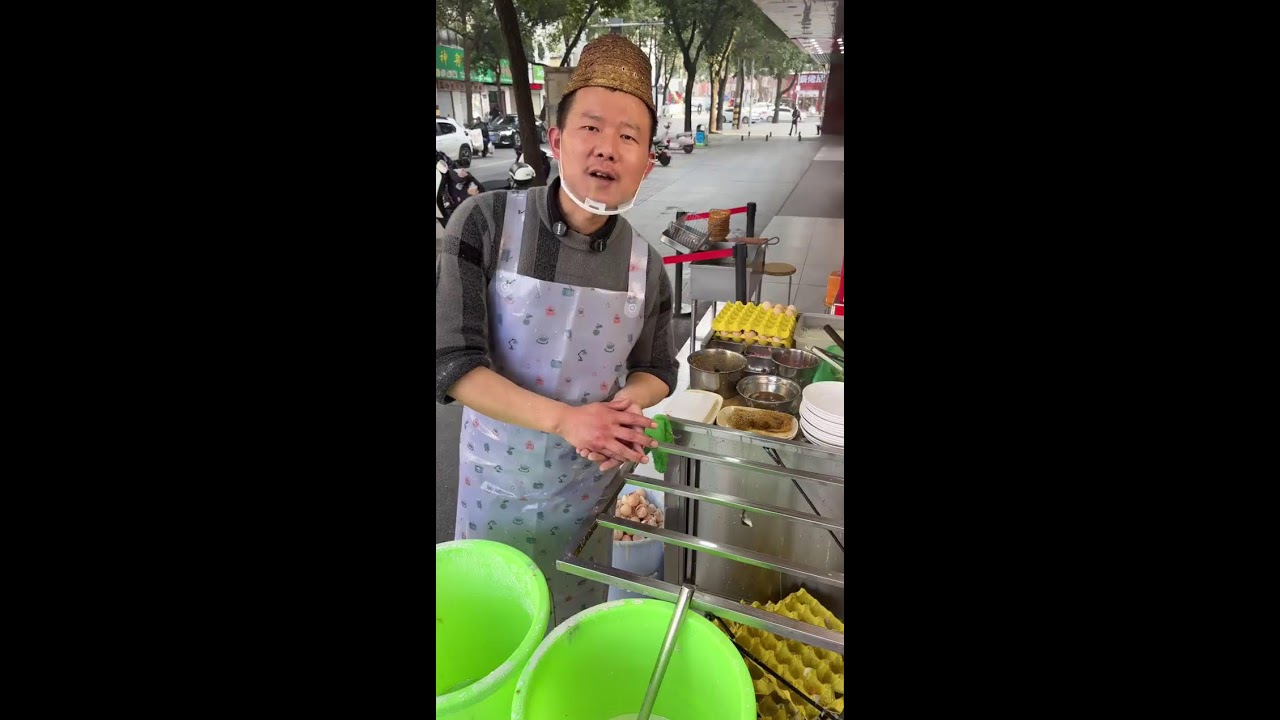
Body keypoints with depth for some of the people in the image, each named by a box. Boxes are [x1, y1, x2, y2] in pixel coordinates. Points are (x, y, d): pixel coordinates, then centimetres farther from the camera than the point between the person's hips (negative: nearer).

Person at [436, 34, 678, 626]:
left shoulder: (645, 264, -9)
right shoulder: (486, 223, -17)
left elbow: (657, 370, 4)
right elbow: (452, 361, -19)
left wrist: (623, 406, -19)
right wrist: (565, 420, -28)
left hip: (590, 483, 2)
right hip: (497, 482, -1)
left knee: (578, 624, 23)